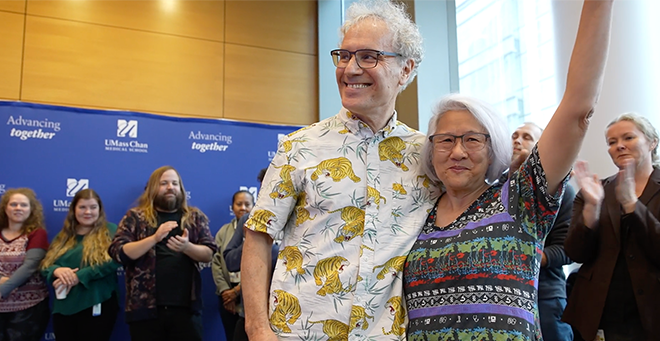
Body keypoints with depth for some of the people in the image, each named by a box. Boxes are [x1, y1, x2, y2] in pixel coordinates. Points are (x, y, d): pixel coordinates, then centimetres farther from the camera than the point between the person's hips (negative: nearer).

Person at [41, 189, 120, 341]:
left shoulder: (110, 232, -1)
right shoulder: (63, 236, 15)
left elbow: (113, 261, -15)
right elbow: (46, 265, 11)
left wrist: (78, 276, -19)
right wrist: (57, 270, -14)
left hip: (96, 306, -5)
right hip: (63, 307, 5)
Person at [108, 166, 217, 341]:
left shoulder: (195, 217, 11)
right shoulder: (135, 217, 6)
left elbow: (209, 253, 4)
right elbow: (118, 252, -5)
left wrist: (187, 247, -18)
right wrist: (155, 238, -18)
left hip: (186, 306, 1)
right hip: (145, 307, -1)